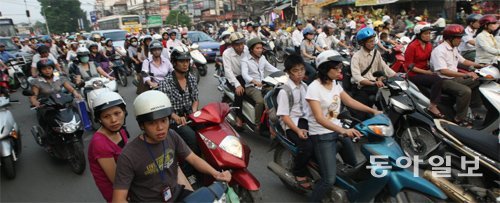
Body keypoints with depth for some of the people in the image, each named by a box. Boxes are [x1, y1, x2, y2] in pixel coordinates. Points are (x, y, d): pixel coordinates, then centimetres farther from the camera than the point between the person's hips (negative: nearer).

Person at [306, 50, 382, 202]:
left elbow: (350, 101, 9)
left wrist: (373, 111, -2)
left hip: (338, 129, 8)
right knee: (329, 180, -14)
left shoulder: (335, 83, 4)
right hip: (322, 135, -8)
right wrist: (343, 131, -41)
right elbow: (319, 118, -30)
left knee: (354, 166, 20)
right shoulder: (314, 88, -21)